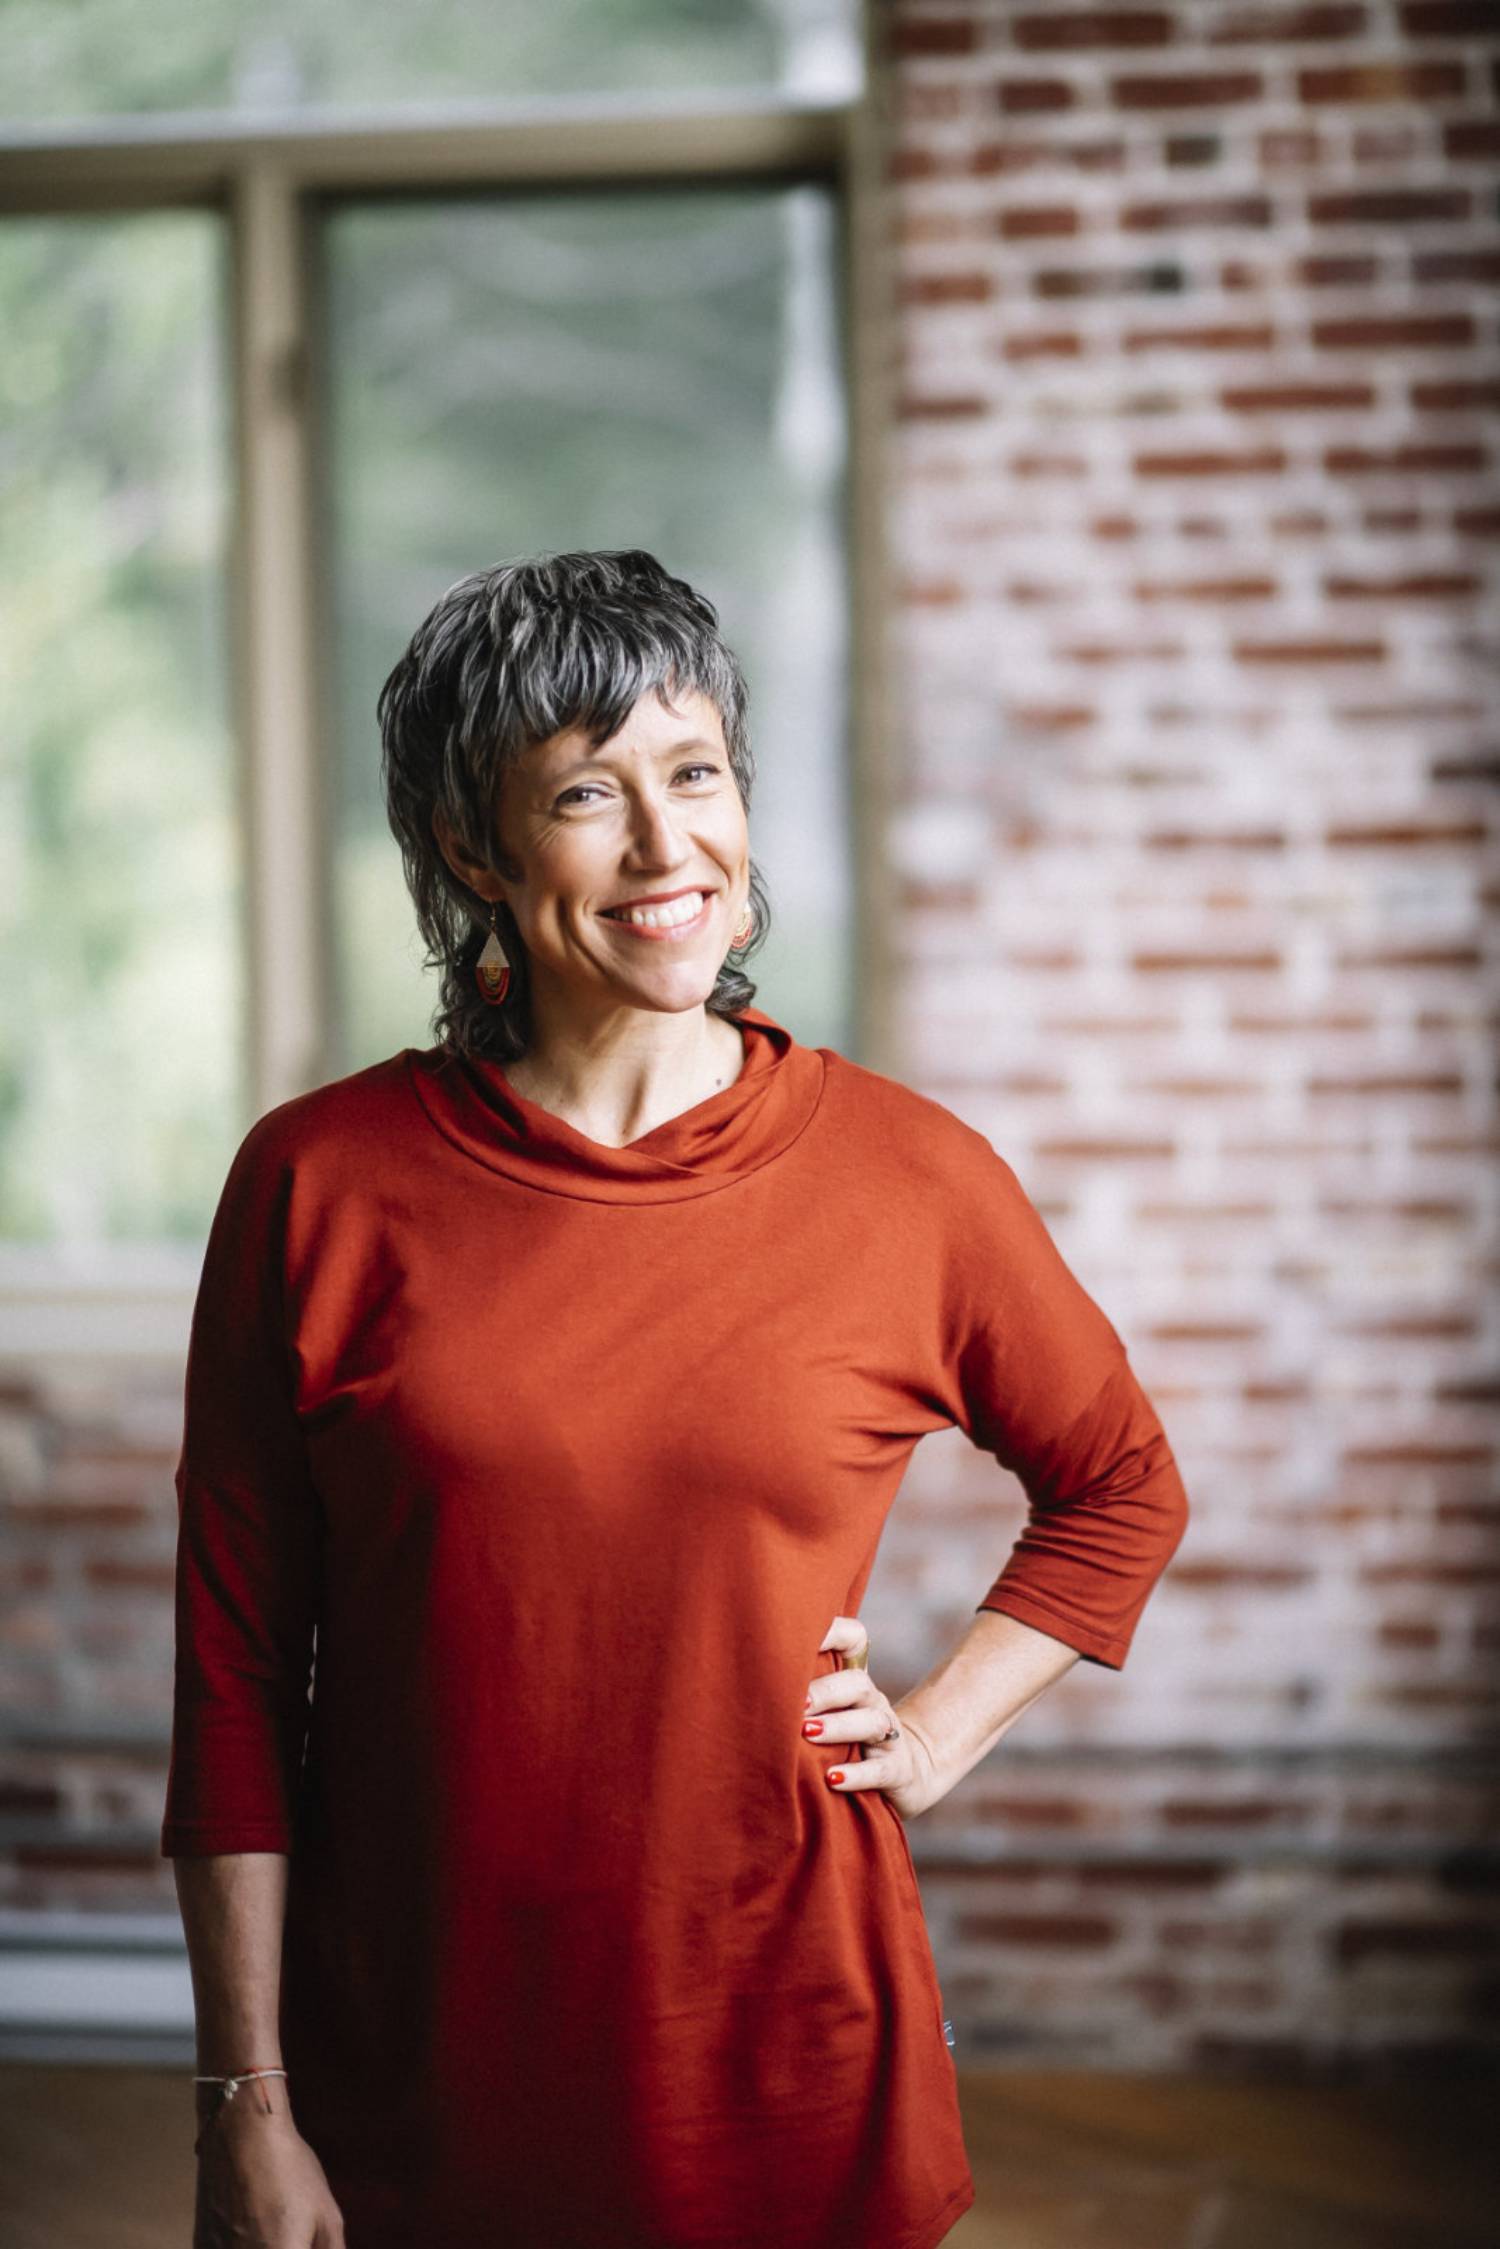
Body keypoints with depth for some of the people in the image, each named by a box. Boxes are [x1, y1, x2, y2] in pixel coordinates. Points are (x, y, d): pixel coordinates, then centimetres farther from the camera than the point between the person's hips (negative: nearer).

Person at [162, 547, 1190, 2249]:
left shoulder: (909, 1174, -3)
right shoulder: (318, 1181, -5)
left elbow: (1121, 1489, 14)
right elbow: (236, 1674, -2)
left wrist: (935, 1733, 2)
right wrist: (244, 2107, -3)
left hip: (788, 2073, 1)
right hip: (404, 2090, 0)